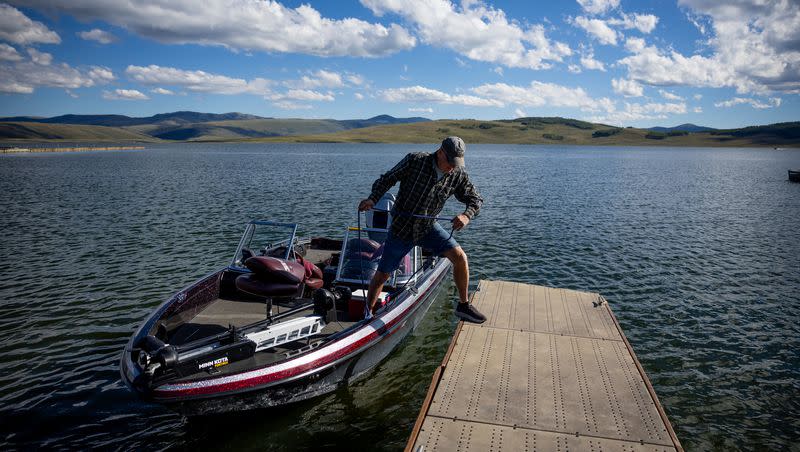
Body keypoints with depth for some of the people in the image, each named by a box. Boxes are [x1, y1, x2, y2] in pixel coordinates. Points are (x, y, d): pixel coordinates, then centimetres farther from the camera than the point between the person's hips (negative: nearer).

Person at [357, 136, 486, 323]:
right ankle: (368, 315, 26)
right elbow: (387, 179, -8)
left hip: (428, 227, 2)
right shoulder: (415, 160, -16)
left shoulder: (458, 175, -8)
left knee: (460, 257, -15)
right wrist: (372, 199, -23)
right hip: (401, 228, -2)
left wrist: (467, 215, -22)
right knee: (381, 275, 4)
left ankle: (463, 306, 5)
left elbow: (475, 199, 0)